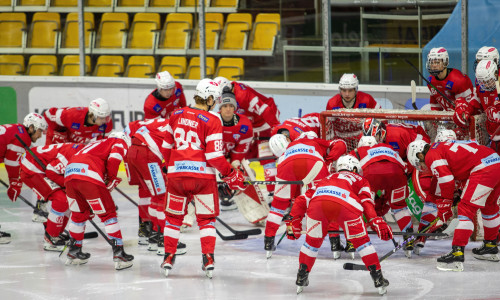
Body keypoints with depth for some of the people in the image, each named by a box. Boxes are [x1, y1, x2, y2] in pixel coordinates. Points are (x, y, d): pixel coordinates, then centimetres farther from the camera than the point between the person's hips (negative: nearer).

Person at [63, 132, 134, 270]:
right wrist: (112, 180, 10)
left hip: (69, 175, 7)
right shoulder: (120, 143, 19)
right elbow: (113, 159, -5)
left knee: (79, 213, 26)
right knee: (108, 213, 3)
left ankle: (73, 252, 34)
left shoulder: (98, 144, 39)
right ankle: (119, 253, -1)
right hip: (88, 176, -7)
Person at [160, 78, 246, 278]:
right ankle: (208, 258, 2)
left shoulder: (176, 115, 5)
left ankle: (168, 257, 16)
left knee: (174, 216, 17)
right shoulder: (212, 121, -9)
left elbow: (166, 147, 14)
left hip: (176, 173, 3)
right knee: (206, 218, 10)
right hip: (203, 175, -3)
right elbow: (214, 156, -13)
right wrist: (231, 174, 0)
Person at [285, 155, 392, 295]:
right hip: (345, 205, -2)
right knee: (361, 240, 13)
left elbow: (303, 199, 36)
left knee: (312, 241, 23)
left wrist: (293, 221, 39)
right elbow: (367, 203, 15)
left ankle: (301, 278, 26)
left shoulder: (327, 178, 43)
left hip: (317, 202, 2)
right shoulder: (360, 180, 35)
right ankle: (379, 280, 11)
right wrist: (378, 223, 7)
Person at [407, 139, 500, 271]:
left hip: (484, 169, -10)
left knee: (466, 209, -10)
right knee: (489, 206, 27)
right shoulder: (443, 147, 28)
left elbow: (446, 180, -11)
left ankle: (457, 253, -16)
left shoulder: (432, 155, -1)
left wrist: (444, 206, -1)